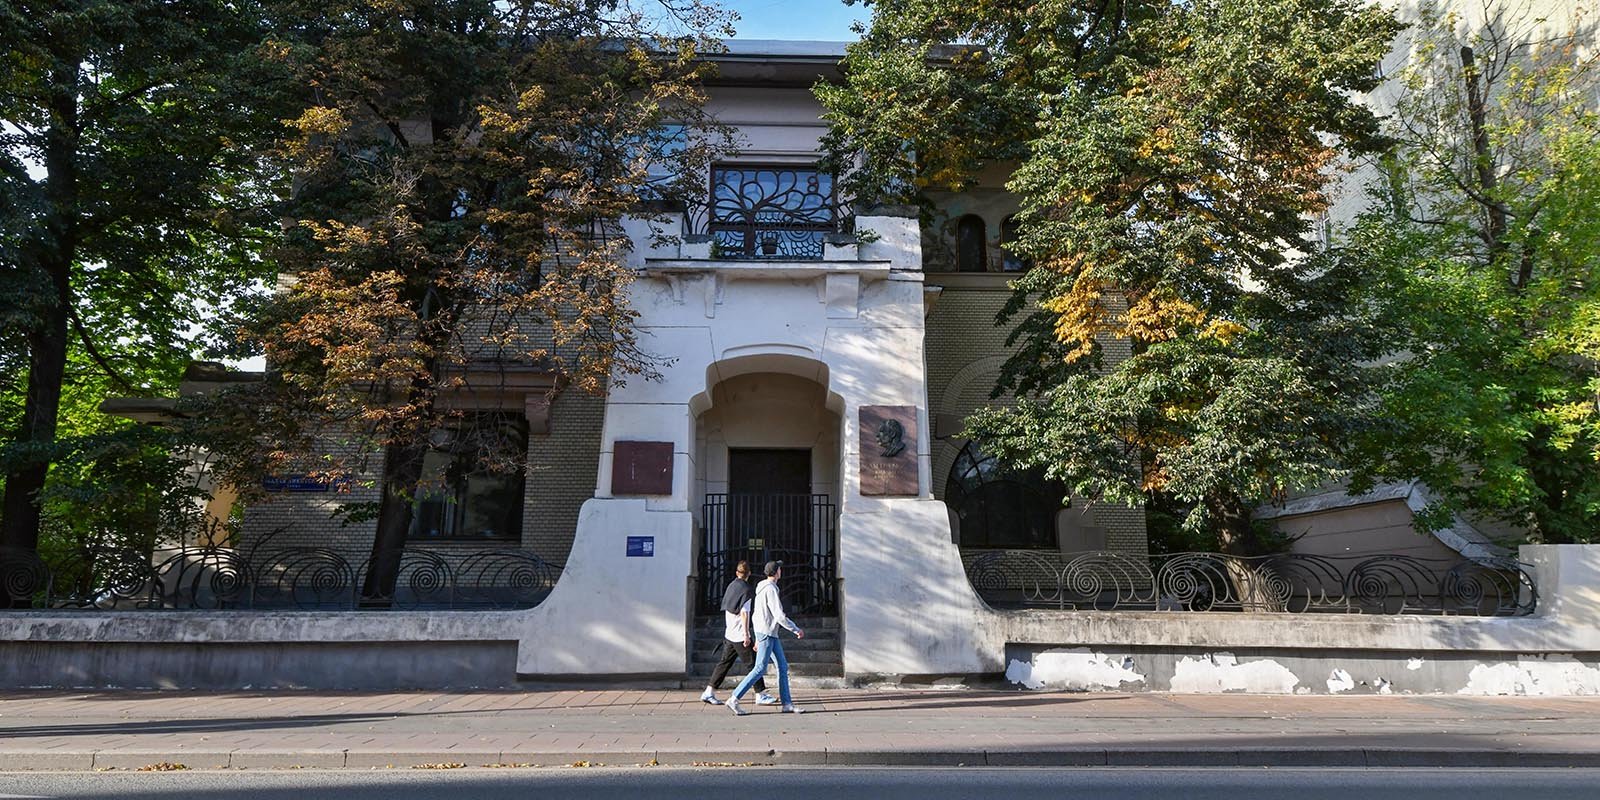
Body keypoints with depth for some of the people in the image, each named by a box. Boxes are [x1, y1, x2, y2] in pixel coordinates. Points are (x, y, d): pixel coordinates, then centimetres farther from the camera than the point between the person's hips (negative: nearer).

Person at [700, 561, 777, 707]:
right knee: (753, 664, -1)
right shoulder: (746, 590, -13)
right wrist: (746, 635, -19)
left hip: (729, 634, 8)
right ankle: (761, 695, 2)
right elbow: (744, 613, -19)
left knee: (725, 662, 12)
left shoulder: (731, 586, 11)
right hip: (740, 635, -8)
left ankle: (709, 692, 12)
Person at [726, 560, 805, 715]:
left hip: (771, 634, 10)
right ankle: (734, 699, -5)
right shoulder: (770, 589, -16)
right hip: (766, 633, -10)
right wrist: (797, 630, -10)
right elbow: (779, 616, -20)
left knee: (783, 666, 8)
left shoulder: (763, 588, 15)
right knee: (760, 669, -8)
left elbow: (755, 614, 21)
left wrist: (758, 639, 24)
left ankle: (787, 704, 8)